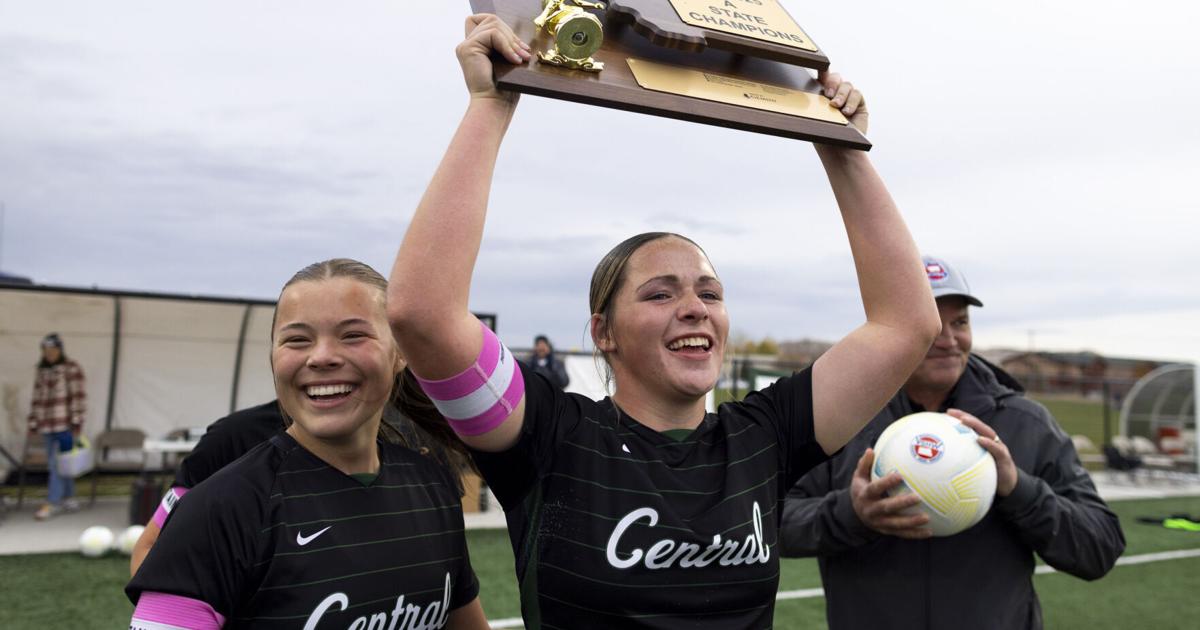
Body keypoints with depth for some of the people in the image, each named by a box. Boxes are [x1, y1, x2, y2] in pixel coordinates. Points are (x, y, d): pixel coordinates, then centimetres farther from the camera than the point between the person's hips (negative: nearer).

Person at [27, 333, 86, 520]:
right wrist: (33, 425, 14)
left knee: (58, 463, -8)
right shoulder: (41, 372, 15)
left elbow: (79, 397, -8)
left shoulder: (72, 369, -3)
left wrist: (77, 422, -12)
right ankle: (69, 499, 19)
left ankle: (51, 503, -5)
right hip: (47, 426, 6)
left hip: (65, 425, -6)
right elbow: (36, 400, 17)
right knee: (55, 464, 9)